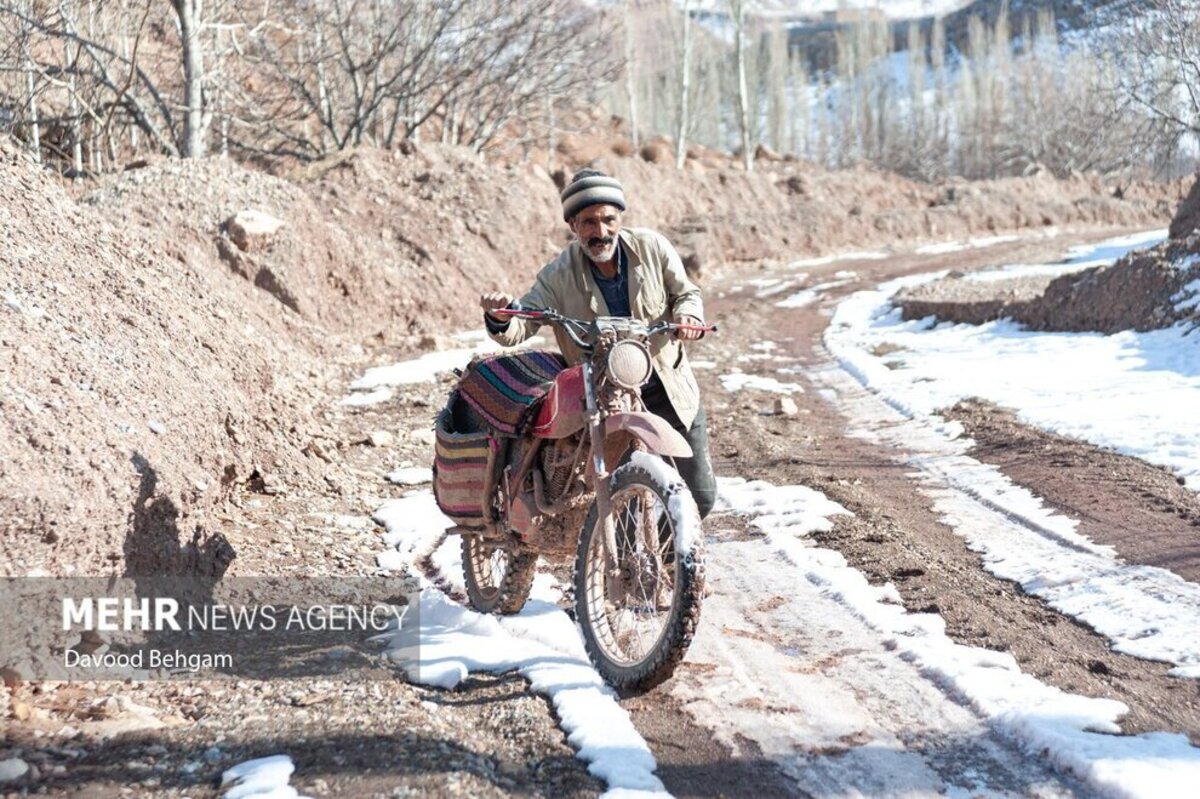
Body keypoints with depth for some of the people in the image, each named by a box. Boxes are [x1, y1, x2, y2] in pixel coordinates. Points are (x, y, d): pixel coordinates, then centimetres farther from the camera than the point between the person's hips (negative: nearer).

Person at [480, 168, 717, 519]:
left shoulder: (652, 247, -7)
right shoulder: (558, 276, -12)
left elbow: (686, 292, 7)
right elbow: (519, 328, -18)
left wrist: (687, 314, -16)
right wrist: (500, 317, -42)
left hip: (670, 389, 2)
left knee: (699, 496, 5)